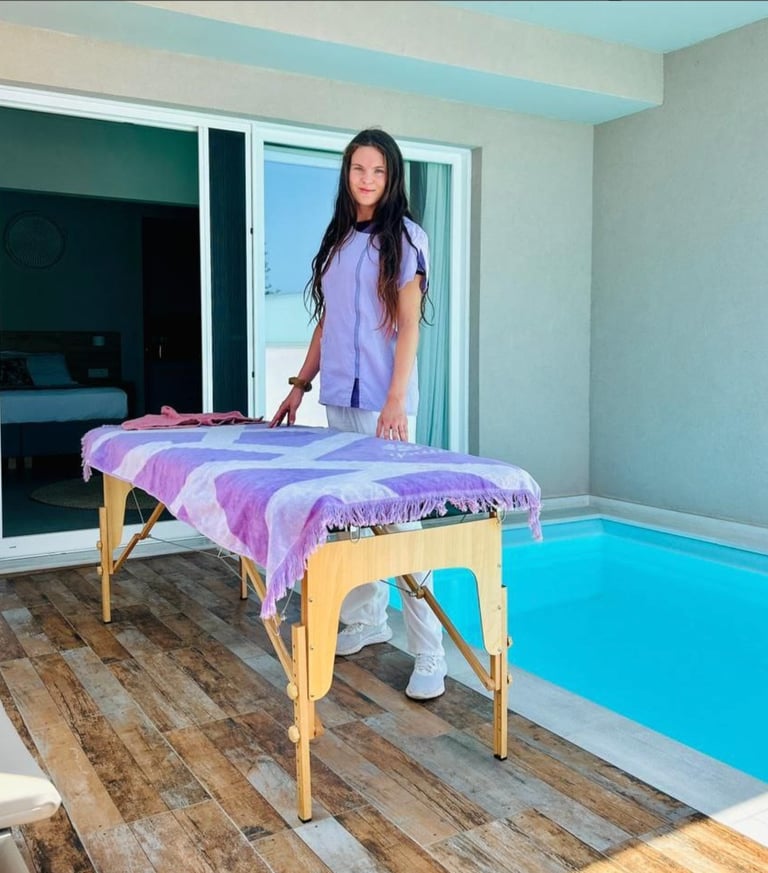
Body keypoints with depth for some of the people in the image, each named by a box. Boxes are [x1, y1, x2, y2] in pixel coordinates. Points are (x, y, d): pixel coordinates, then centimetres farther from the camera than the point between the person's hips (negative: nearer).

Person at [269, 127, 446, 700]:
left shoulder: (405, 236, -1)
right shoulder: (338, 239, 17)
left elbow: (409, 324, -9)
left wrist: (396, 401, -18)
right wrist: (301, 384, 16)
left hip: (383, 400, -6)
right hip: (338, 397, 6)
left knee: (398, 519, -8)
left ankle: (429, 655, -2)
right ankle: (368, 620, 23)